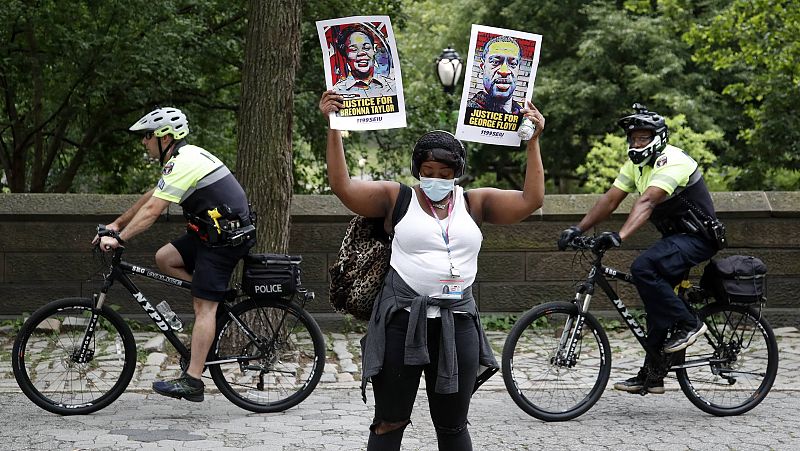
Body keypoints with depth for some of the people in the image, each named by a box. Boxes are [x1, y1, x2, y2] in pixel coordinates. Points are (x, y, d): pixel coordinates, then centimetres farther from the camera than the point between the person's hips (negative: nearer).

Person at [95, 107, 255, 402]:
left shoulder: (182, 164, -17)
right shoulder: (187, 155, 15)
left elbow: (152, 210, -23)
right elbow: (150, 197, 21)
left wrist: (118, 239, -22)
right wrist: (116, 224, 20)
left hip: (225, 238, -10)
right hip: (218, 231, 10)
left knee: (203, 306, -10)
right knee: (165, 258, 7)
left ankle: (192, 382, -11)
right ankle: (219, 297, 11)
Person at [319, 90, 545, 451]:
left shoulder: (475, 203, 9)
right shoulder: (396, 199, 2)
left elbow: (530, 200, 2)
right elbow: (343, 187, -6)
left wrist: (533, 141, -1)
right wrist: (333, 128, -11)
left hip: (457, 324, 2)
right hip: (402, 322, -2)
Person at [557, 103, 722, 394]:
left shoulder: (671, 162, -23)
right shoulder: (636, 163, 6)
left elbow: (646, 201, -37)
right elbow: (610, 199, 2)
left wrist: (619, 236, -50)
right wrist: (578, 229, -10)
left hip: (697, 238, -9)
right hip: (674, 236, 9)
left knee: (643, 268, -29)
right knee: (656, 302, 5)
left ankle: (687, 324, -15)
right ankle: (652, 374, 11)